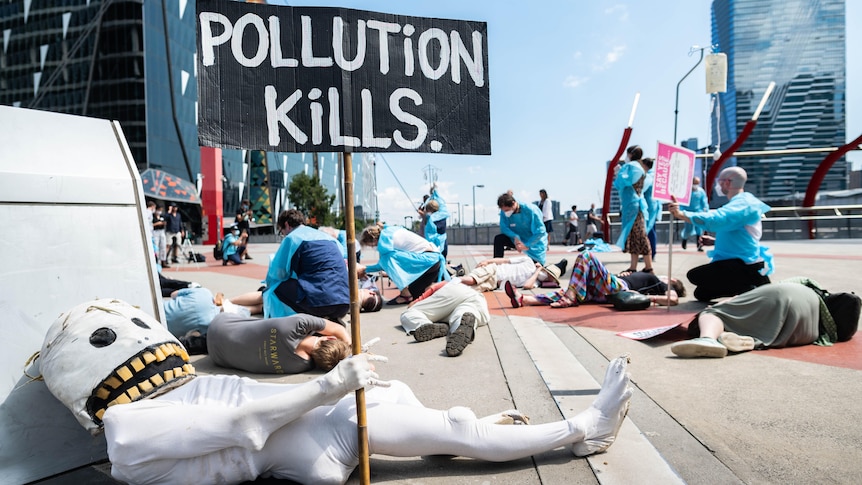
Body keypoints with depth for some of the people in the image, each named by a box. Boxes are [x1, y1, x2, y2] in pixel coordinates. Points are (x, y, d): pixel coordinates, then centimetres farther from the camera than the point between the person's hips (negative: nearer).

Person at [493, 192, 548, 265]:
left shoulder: (531, 210, -28)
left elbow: (540, 231, -26)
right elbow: (504, 228, -14)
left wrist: (527, 245, -31)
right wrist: (515, 237, -32)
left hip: (535, 243, -3)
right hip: (518, 240, 3)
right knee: (499, 239, -19)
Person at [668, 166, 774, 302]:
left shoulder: (743, 204, -16)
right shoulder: (739, 203, 17)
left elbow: (714, 219, -35)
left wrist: (682, 214, -36)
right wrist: (714, 241, 9)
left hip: (746, 266, -10)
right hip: (739, 262, 10)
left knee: (695, 275, -18)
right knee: (701, 293, 14)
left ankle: (747, 290, -11)